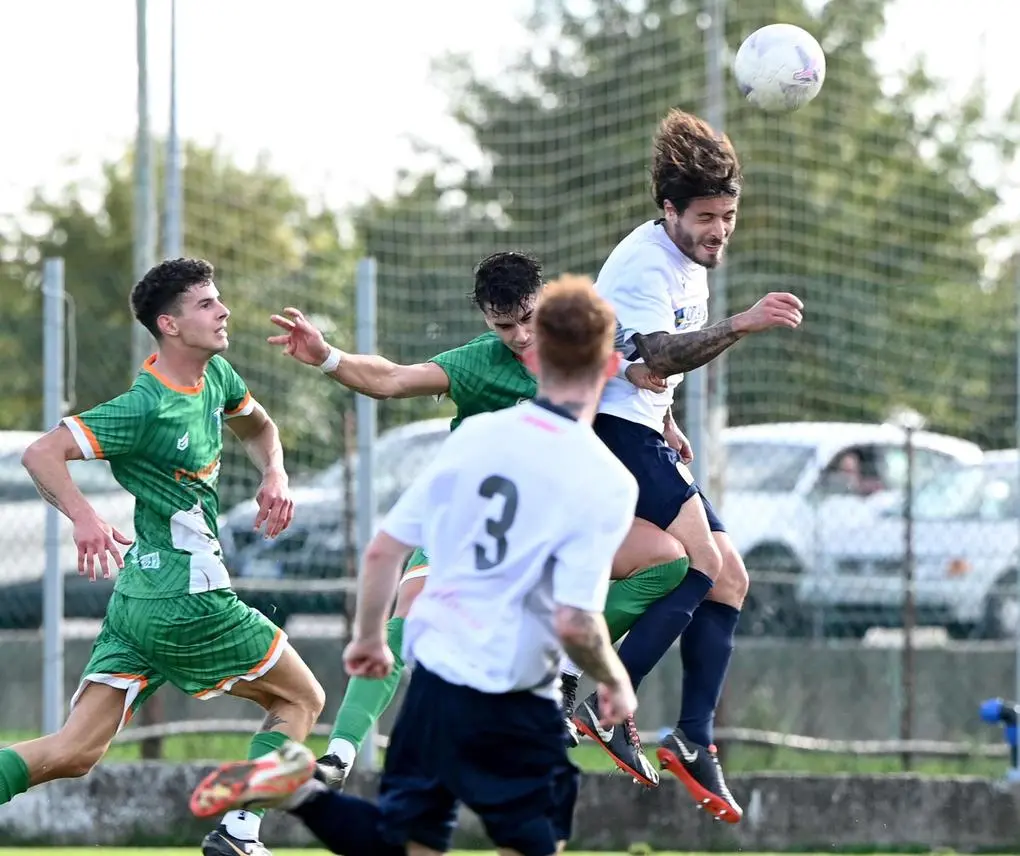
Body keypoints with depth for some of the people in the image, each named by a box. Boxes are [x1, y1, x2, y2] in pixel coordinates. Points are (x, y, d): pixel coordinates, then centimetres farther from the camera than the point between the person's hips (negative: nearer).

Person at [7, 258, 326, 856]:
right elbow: (41, 454, -20)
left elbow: (258, 426, 30)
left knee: (75, 752, 1)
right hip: (187, 599, -8)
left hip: (138, 598, 8)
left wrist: (275, 476, 10)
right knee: (301, 698, 9)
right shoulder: (147, 409, -16)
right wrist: (84, 516, -36)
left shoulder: (215, 375, 10)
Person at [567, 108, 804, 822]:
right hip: (613, 429, -10)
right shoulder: (644, 260, -16)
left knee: (729, 581, 4)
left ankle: (695, 741, 4)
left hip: (647, 434, 10)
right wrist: (741, 326, -43)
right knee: (701, 564, -22)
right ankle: (603, 706, -20)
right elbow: (656, 356, -32)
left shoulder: (691, 262, 14)